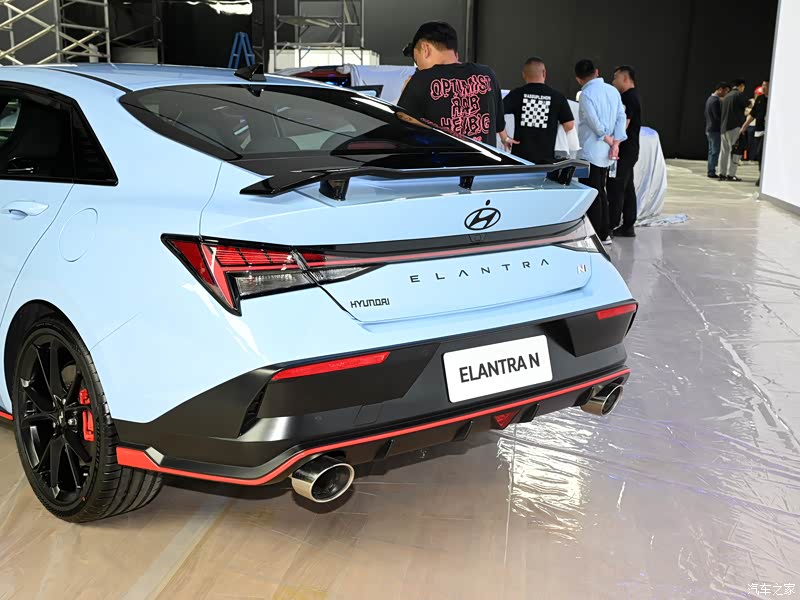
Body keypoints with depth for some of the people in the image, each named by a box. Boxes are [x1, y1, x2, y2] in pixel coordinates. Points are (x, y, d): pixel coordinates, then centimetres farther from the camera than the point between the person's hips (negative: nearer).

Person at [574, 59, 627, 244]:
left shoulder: (586, 93, -12)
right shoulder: (613, 90, 9)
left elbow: (594, 123, -18)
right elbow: (621, 117, 3)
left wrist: (610, 140, -4)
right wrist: (616, 143, -3)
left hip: (590, 152, -7)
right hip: (607, 153, 7)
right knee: (601, 192, 17)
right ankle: (605, 233, 21)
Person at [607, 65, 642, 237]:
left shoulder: (629, 98, -14)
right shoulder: (631, 97, 18)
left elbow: (623, 125, -21)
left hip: (625, 150, -10)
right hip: (629, 150, 10)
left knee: (615, 188, -7)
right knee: (627, 188, 10)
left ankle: (612, 226, -5)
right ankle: (628, 226, 14)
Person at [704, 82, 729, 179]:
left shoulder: (710, 98, 14)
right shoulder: (716, 101, -17)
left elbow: (707, 114, 21)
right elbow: (718, 116, -22)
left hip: (709, 129, 10)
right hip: (715, 130, -10)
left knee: (711, 151, 12)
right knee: (715, 152, -6)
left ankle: (710, 171, 14)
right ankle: (712, 172, -6)